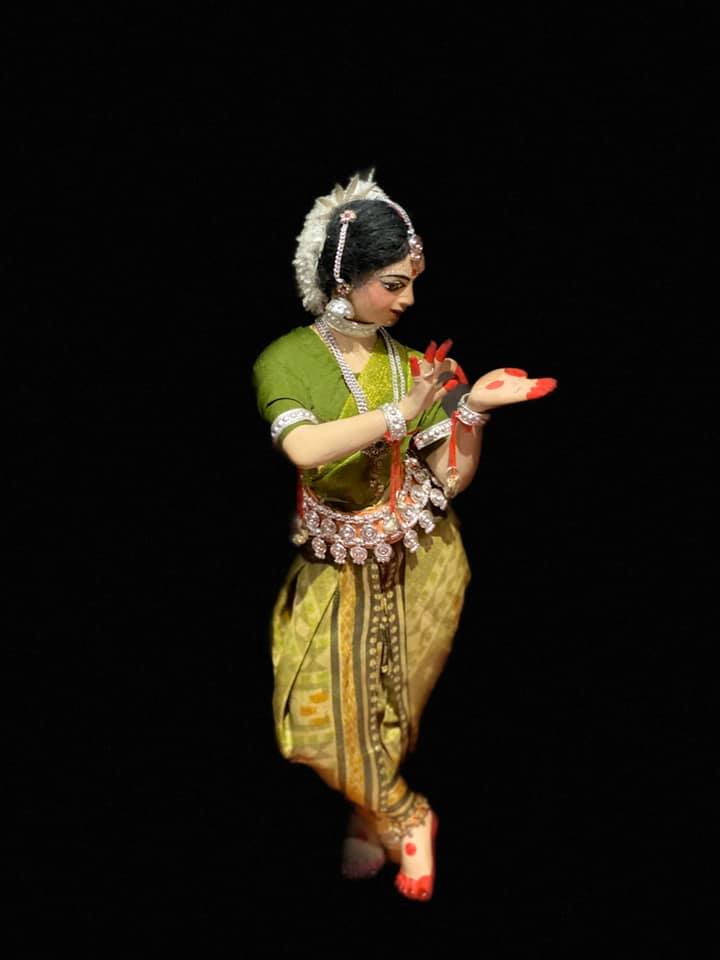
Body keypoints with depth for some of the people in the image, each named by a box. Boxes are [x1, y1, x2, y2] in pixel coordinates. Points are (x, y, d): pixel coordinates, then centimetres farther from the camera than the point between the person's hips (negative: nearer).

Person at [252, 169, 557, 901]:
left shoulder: (412, 363, 0)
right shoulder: (287, 360, -9)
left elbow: (453, 478, -1)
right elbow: (303, 448, -29)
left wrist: (474, 407, -16)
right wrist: (402, 413, -31)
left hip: (419, 564, 2)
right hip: (336, 567, -1)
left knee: (389, 702, 0)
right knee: (321, 704, -11)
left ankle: (371, 823, 23)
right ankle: (404, 820, 11)